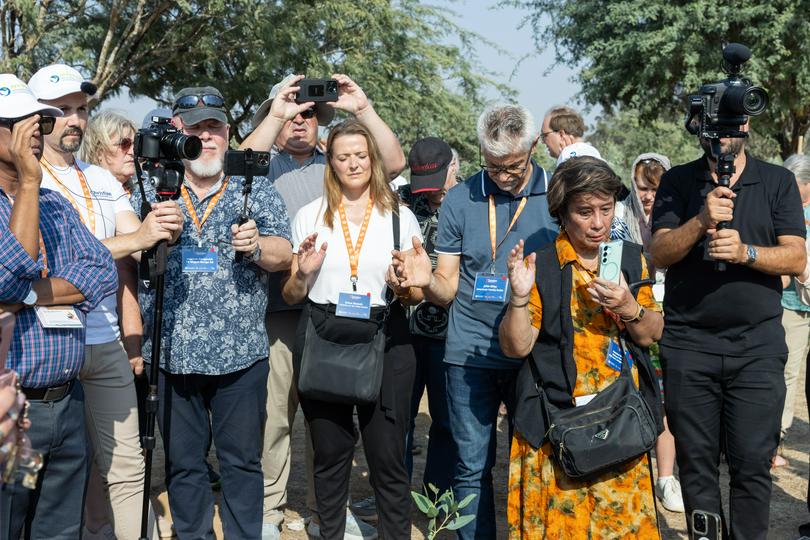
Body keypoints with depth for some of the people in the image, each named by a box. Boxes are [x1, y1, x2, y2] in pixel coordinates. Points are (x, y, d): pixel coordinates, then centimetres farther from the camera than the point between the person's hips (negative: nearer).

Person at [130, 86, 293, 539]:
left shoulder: (257, 190, 4)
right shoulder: (151, 191, 7)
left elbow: (284, 255, 0)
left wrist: (256, 245, -20)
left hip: (241, 354, -1)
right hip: (170, 353, 1)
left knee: (243, 461, 7)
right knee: (182, 462, 12)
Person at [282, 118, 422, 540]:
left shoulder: (400, 217, 7)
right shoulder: (309, 216, 8)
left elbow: (416, 296, 11)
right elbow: (291, 296, 11)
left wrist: (402, 286, -12)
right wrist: (303, 274, -10)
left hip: (384, 340, -1)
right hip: (322, 339, 1)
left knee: (387, 455, 0)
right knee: (330, 453, 9)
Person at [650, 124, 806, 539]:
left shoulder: (778, 181, 8)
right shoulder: (677, 182, 7)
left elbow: (796, 258, -1)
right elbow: (658, 254, -3)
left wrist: (745, 252, -19)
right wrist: (701, 221, -20)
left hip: (758, 345, 0)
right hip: (688, 344, 0)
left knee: (753, 463, -1)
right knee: (696, 463, 6)